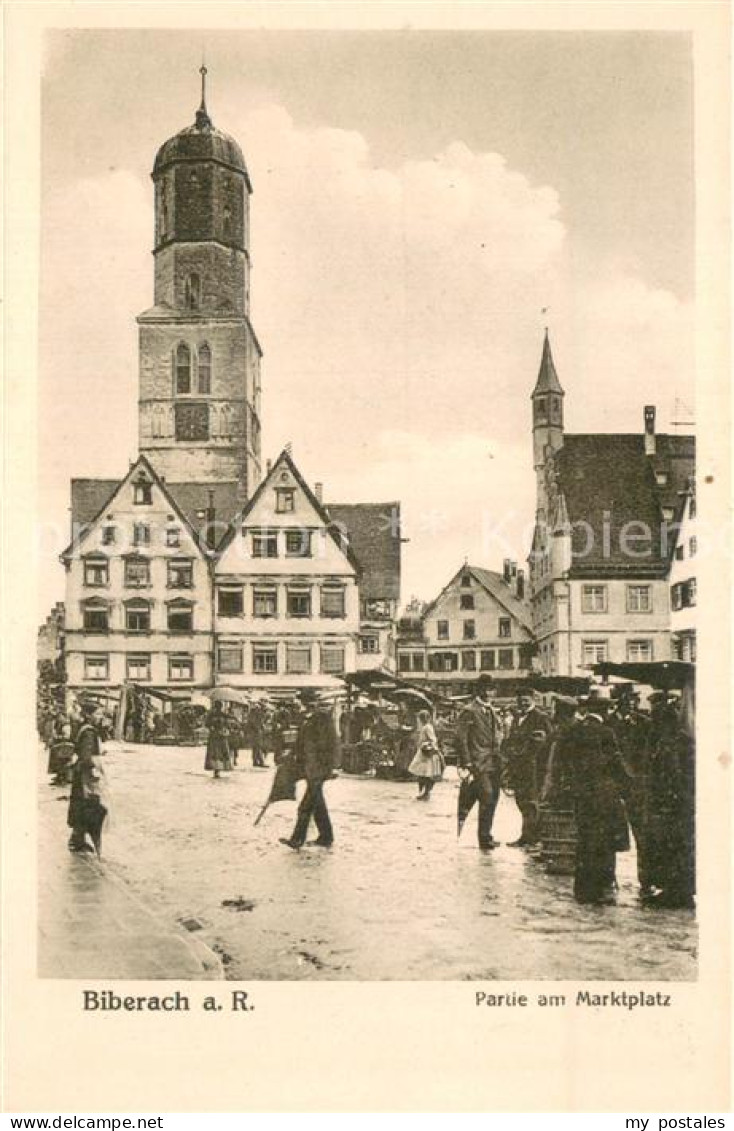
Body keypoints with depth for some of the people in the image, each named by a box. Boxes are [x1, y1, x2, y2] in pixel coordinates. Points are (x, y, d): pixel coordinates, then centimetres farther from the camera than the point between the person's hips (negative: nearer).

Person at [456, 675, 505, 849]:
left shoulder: (492, 711, 16)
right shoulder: (470, 711, -9)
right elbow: (461, 738, -12)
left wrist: (498, 754, 15)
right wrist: (467, 763, -16)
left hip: (494, 763, 8)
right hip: (479, 764, -8)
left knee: (492, 800, 9)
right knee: (487, 799, -13)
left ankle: (486, 835, 20)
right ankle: (484, 838, -4)